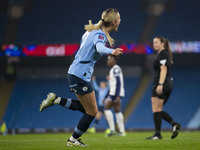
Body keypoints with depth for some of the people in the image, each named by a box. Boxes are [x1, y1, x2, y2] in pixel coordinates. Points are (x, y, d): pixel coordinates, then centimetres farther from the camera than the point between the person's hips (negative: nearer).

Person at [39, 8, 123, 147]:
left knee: (86, 108, 19)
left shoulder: (94, 30, 9)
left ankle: (56, 100, 13)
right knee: (92, 112, 2)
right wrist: (112, 51, -59)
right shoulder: (100, 35, -19)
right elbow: (99, 47, -41)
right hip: (80, 76, -9)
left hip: (75, 72, 9)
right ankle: (73, 140, 13)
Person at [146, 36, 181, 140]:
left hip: (161, 84, -10)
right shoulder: (165, 54, 22)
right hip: (168, 85, 10)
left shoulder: (162, 54, -8)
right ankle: (174, 124, -5)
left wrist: (160, 84, -25)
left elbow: (163, 70, -18)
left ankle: (157, 134, -9)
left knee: (156, 110, -8)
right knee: (158, 111, 10)